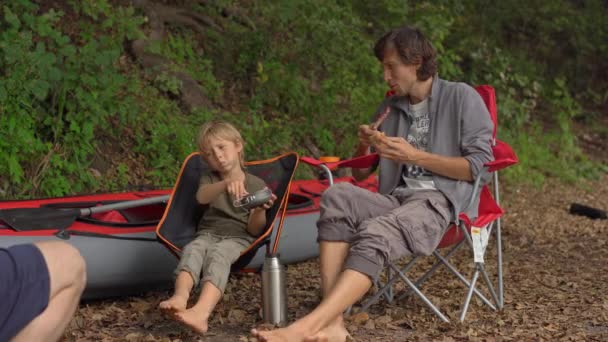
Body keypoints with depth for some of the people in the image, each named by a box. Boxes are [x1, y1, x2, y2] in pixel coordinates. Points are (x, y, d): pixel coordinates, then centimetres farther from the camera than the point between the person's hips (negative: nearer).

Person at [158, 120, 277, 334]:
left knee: (217, 254, -37)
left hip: (239, 238, -3)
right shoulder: (209, 178, 15)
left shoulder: (257, 186, 9)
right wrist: (225, 184, -33)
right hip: (208, 233, 3)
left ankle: (201, 312, -65)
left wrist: (260, 210, -21)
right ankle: (180, 297, -62)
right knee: (192, 249, -33)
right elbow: (201, 197, -13)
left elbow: (254, 230, 1)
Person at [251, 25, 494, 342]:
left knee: (373, 236, -36)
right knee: (338, 197, -28)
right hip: (395, 200, 5)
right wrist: (363, 146, 3)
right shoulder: (389, 108, 21)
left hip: (439, 202, -5)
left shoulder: (462, 98, 5)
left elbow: (479, 165, -5)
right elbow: (359, 175, 26)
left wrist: (415, 156, -9)